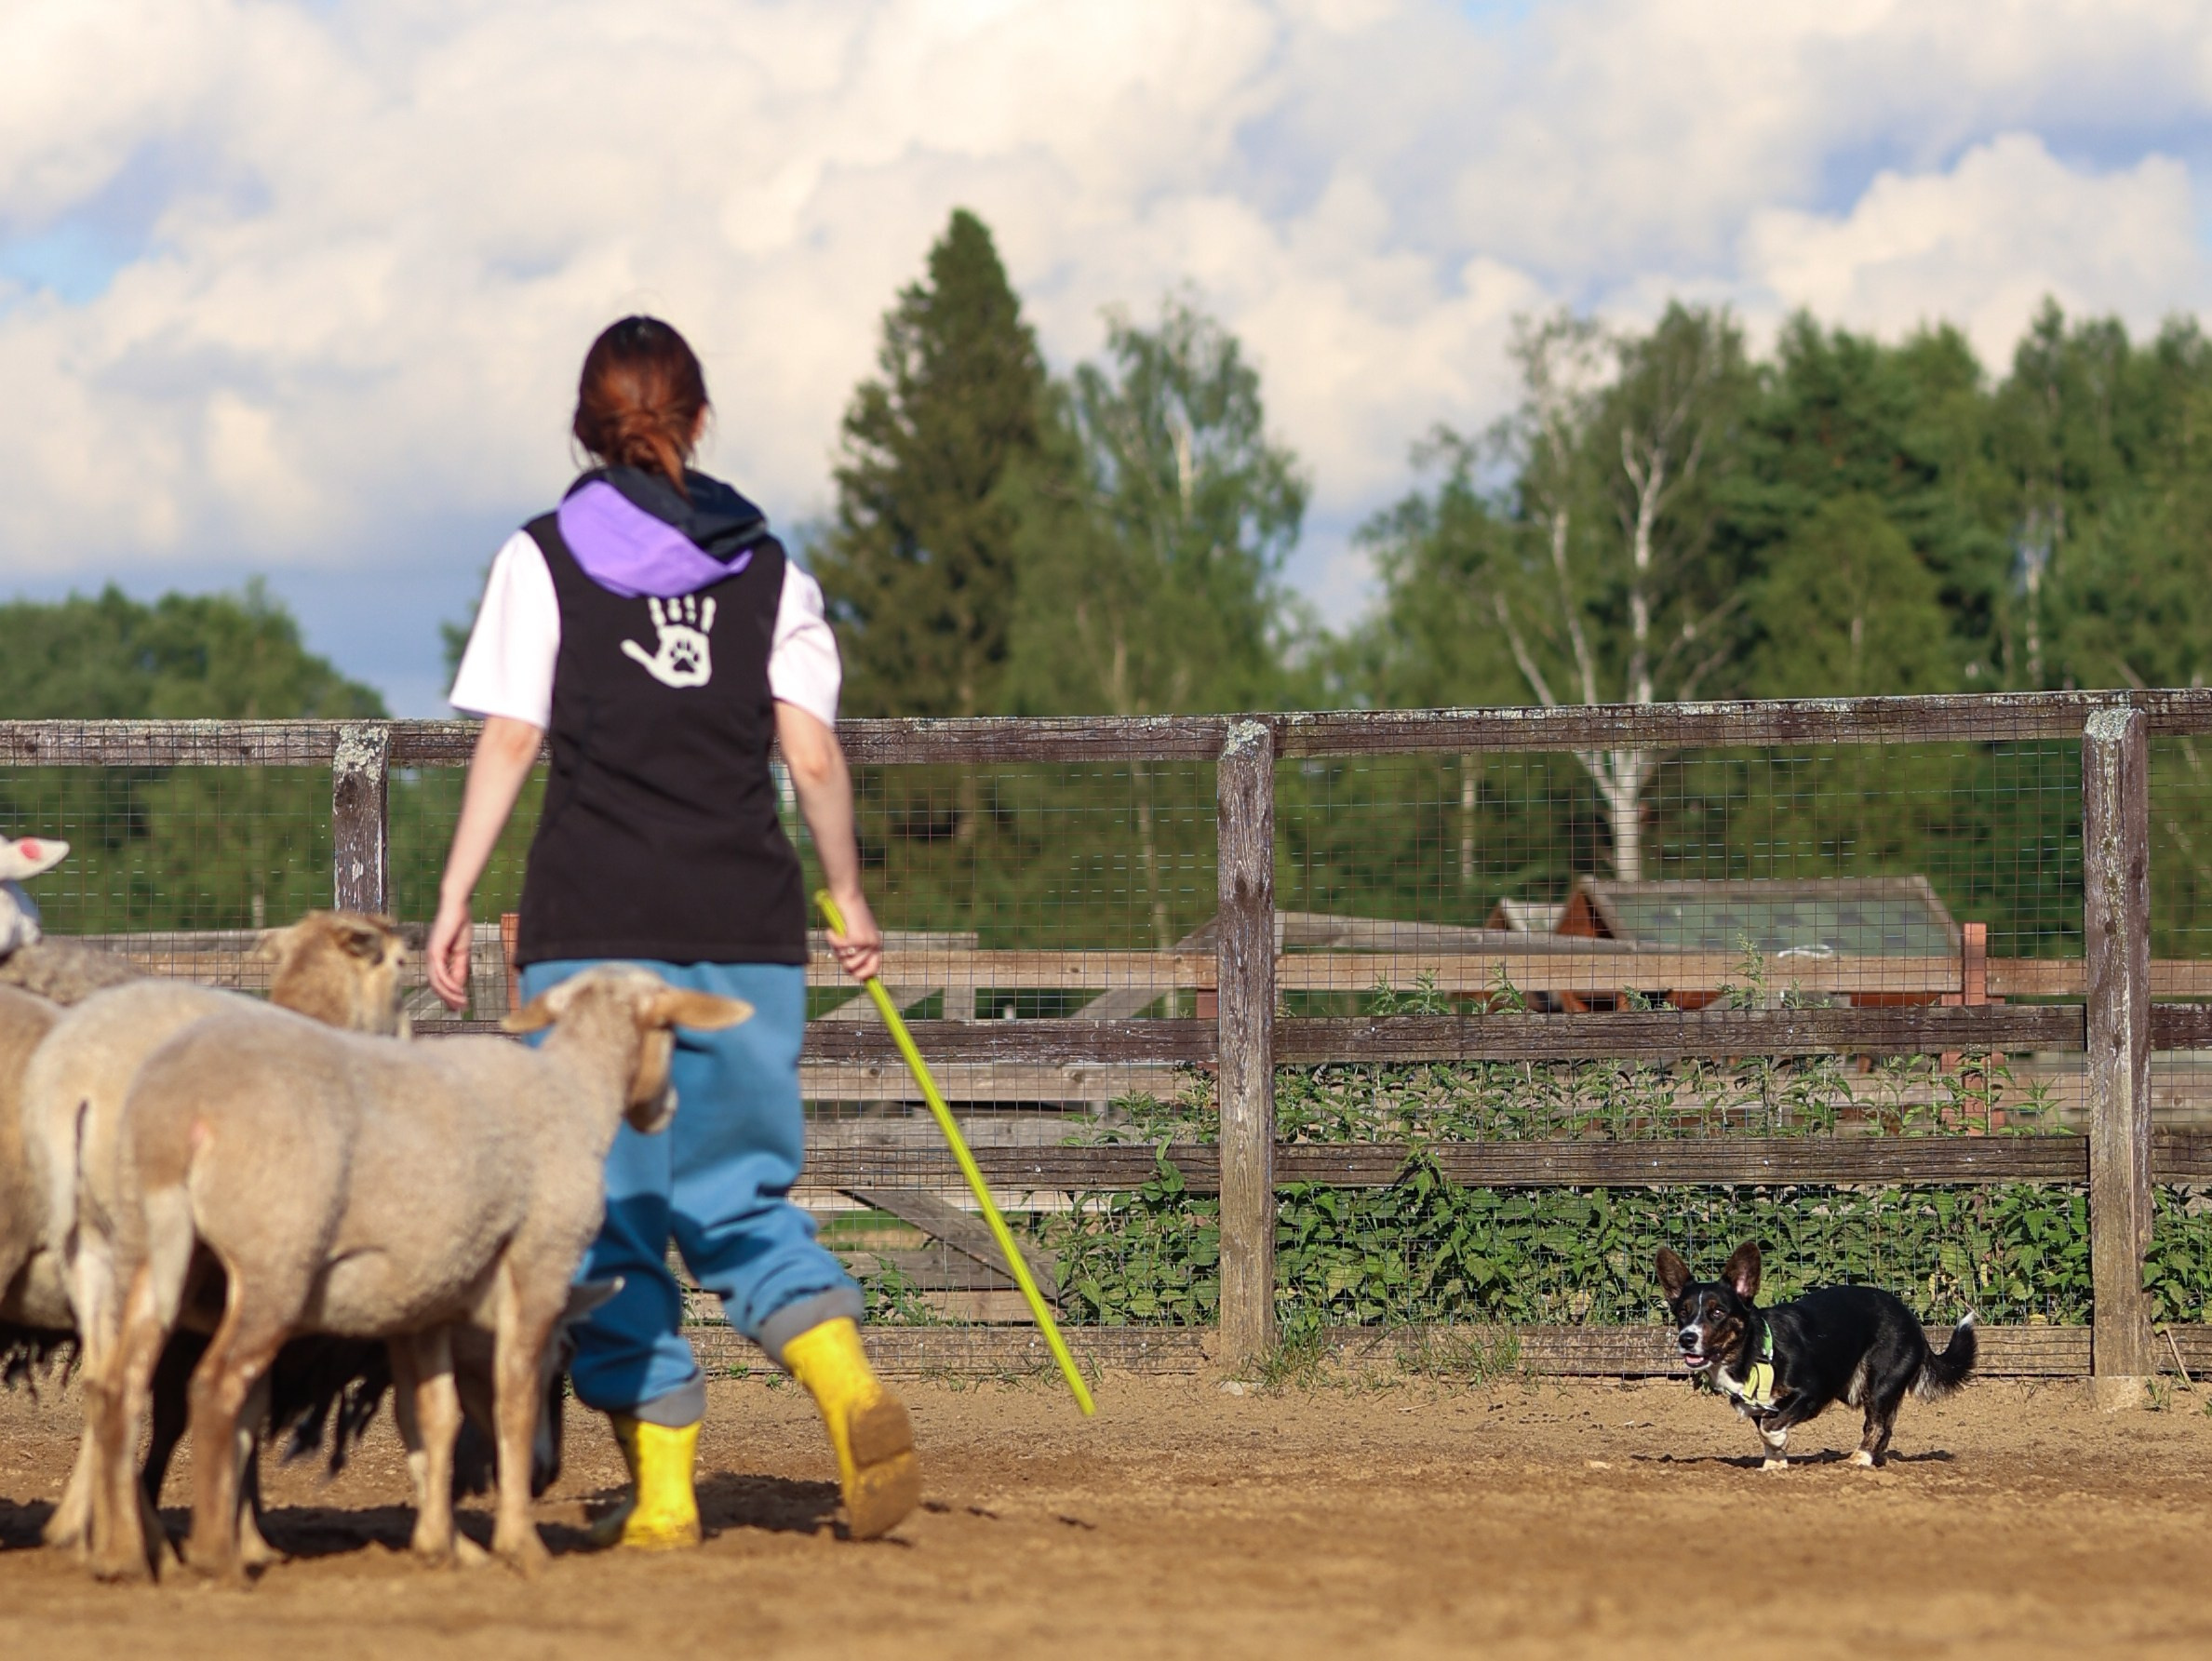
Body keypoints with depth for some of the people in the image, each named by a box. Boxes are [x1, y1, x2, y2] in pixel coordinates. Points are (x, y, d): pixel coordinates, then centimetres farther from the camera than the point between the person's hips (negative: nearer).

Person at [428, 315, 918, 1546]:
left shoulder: (545, 560, 4)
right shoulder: (768, 568, 11)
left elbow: (509, 744, -3)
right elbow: (815, 757, 7)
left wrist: (455, 902, 0)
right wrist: (850, 900, 19)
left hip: (598, 922, -3)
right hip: (748, 923, 3)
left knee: (612, 1208, 3)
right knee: (743, 1197, 11)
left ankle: (663, 1490, -2)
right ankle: (851, 1384, -15)